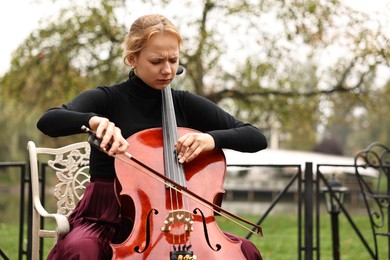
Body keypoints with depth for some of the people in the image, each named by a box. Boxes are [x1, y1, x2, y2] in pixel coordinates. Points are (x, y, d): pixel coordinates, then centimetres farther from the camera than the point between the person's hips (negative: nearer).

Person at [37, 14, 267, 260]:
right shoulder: (106, 99, -2)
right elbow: (48, 121, -20)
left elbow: (257, 138, 2)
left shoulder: (185, 104, 6)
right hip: (107, 217, -3)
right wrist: (94, 120, -40)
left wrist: (213, 137, -18)